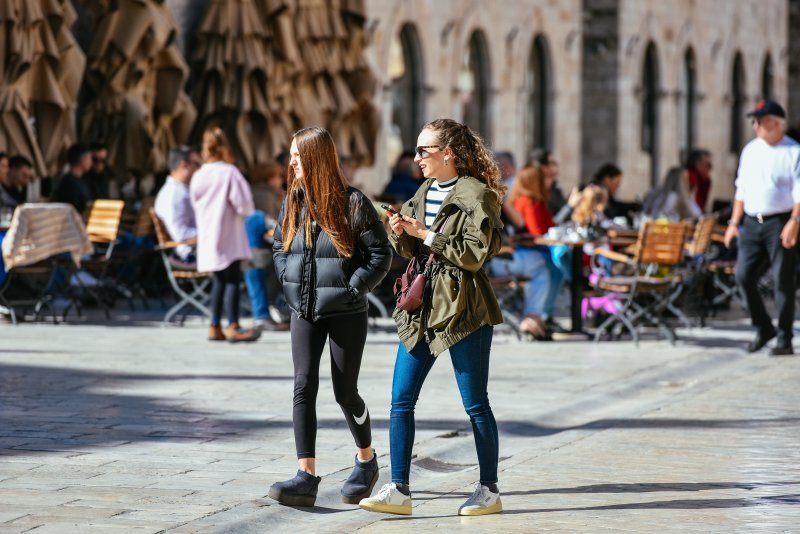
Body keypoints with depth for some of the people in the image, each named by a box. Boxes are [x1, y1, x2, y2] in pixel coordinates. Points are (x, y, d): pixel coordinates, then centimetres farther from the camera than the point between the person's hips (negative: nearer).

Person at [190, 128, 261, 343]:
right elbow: (244, 205, -14)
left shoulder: (197, 177, 5)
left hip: (206, 238, 6)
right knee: (233, 279, -4)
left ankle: (215, 327, 13)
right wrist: (245, 211, 7)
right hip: (228, 237, -6)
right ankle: (232, 327, -8)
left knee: (219, 281, 13)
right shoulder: (229, 173, -12)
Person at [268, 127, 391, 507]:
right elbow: (279, 245, 19)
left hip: (345, 314, -4)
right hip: (304, 312, 4)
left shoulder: (352, 203, -11)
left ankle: (366, 460, 30)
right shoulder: (293, 202, 5)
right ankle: (306, 477, -11)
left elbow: (381, 254, -8)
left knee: (345, 392, 5)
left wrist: (353, 288, -15)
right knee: (304, 387, -7)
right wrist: (290, 284, 5)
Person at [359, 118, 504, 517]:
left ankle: (489, 491, 13)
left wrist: (427, 234, -16)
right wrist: (401, 232, -4)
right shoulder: (425, 192, 14)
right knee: (400, 400, 1)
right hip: (421, 306, 7)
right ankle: (399, 490, 3)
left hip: (463, 311, -7)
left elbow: (475, 254, -17)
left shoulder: (476, 195, -10)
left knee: (475, 404, 2)